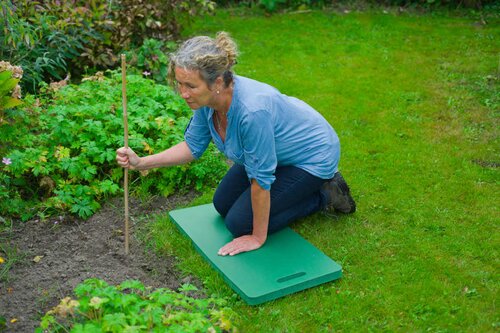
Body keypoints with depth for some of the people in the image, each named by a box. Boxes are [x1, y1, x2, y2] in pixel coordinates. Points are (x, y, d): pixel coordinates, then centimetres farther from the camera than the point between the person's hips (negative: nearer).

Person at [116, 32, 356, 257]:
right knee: (223, 204, 13)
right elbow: (193, 146, -2)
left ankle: (325, 195, 5)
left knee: (240, 223, -7)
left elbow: (260, 179, -31)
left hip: (313, 156, -8)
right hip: (275, 150, 8)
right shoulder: (207, 97, -18)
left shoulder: (251, 110, -41)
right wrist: (141, 162, -14)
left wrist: (258, 238, -18)